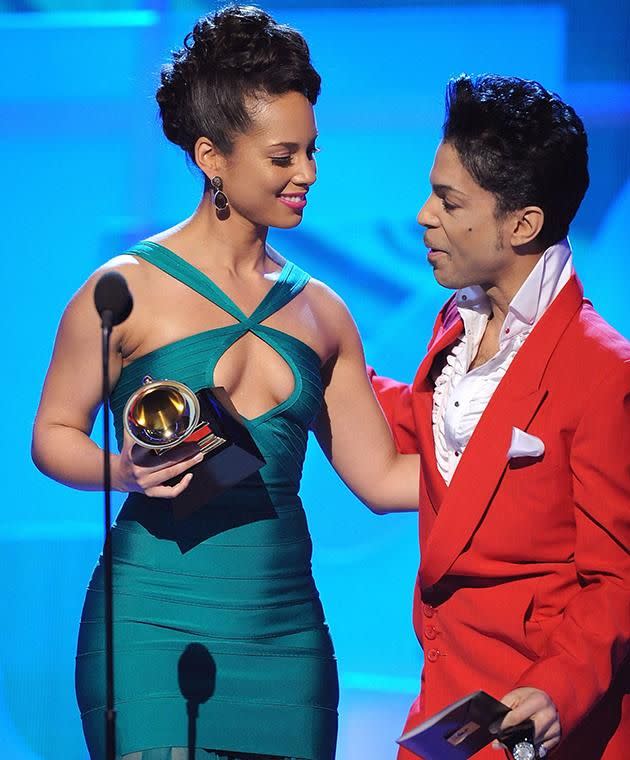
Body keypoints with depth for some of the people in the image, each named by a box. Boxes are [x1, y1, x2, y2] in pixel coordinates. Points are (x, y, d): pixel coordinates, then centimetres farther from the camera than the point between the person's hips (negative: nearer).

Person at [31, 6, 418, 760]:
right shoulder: (129, 289, -1)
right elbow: (53, 434, 4)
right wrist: (124, 471, -15)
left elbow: (380, 477, 14)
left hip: (284, 634, 5)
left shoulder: (317, 311, 14)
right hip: (155, 631, -5)